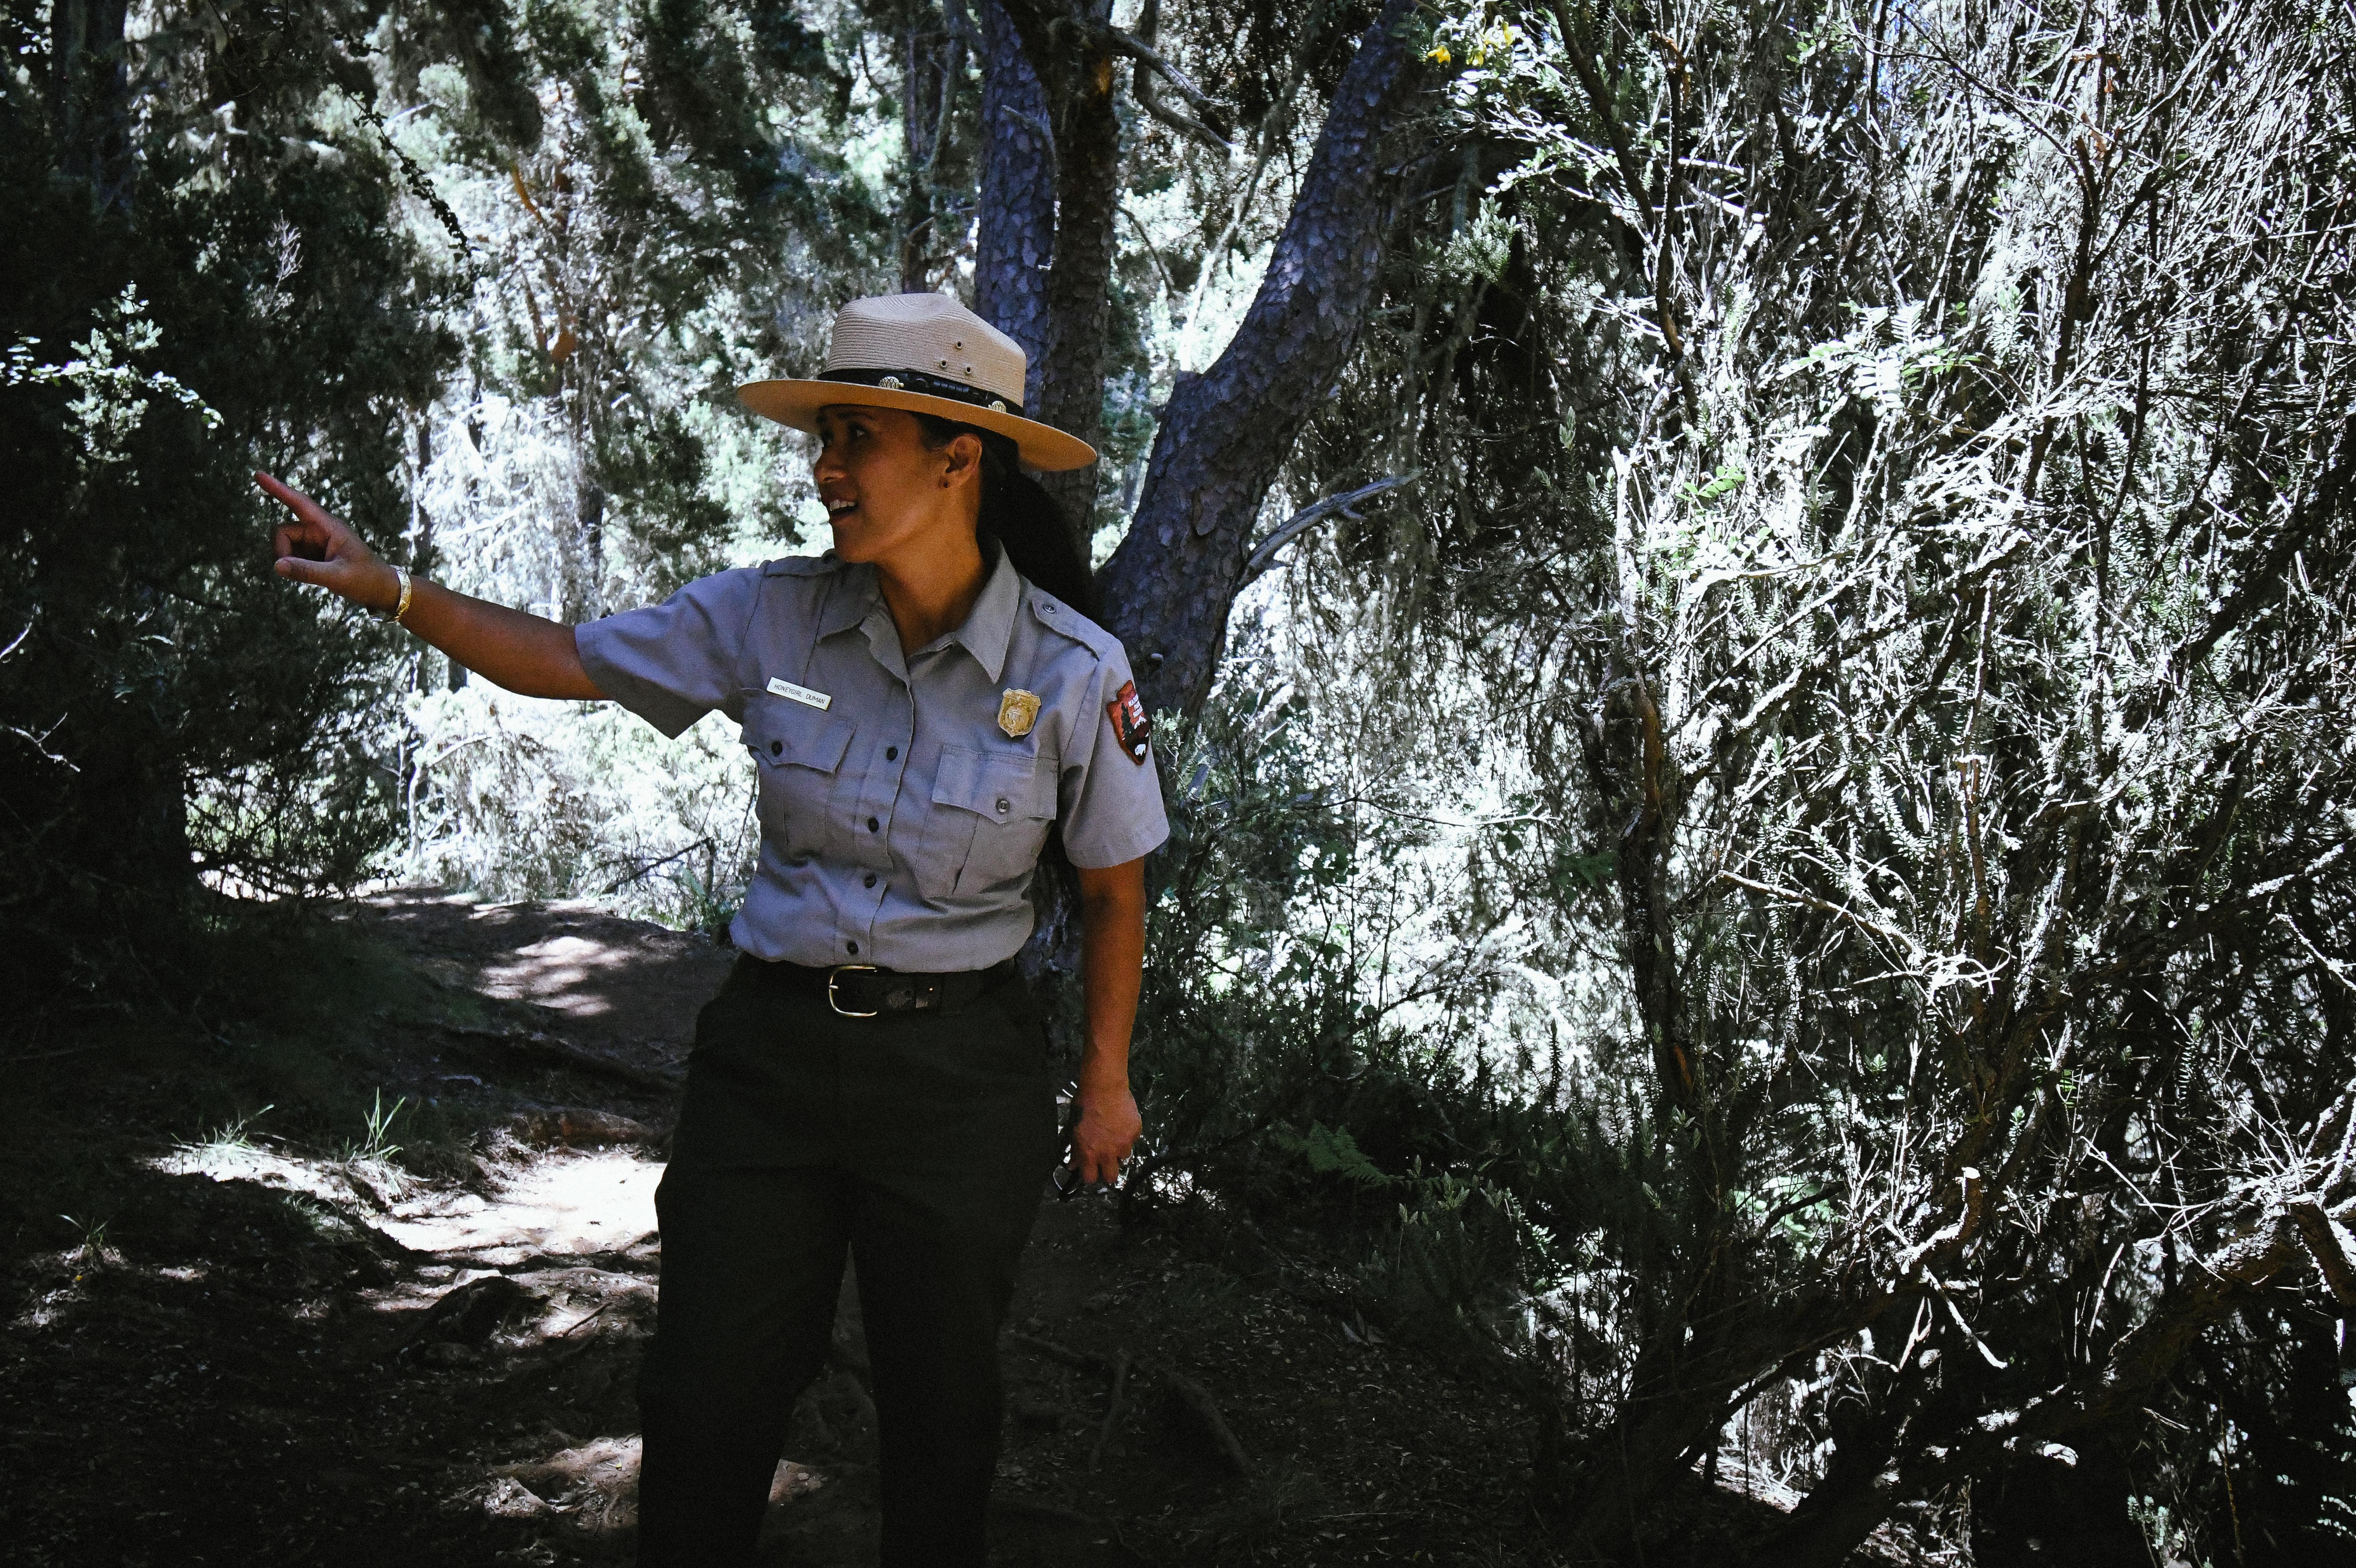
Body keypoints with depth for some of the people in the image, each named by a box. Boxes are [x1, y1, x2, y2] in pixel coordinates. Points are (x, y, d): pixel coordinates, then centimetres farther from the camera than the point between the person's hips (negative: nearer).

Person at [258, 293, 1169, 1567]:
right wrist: (385, 587, -8)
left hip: (957, 1078, -2)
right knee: (708, 1395, 10)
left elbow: (1113, 889, -1)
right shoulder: (771, 620, -6)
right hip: (769, 1047, 2)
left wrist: (1105, 1079, 5)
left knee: (940, 1403, 14)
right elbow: (566, 662, 3)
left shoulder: (1074, 672, -13)